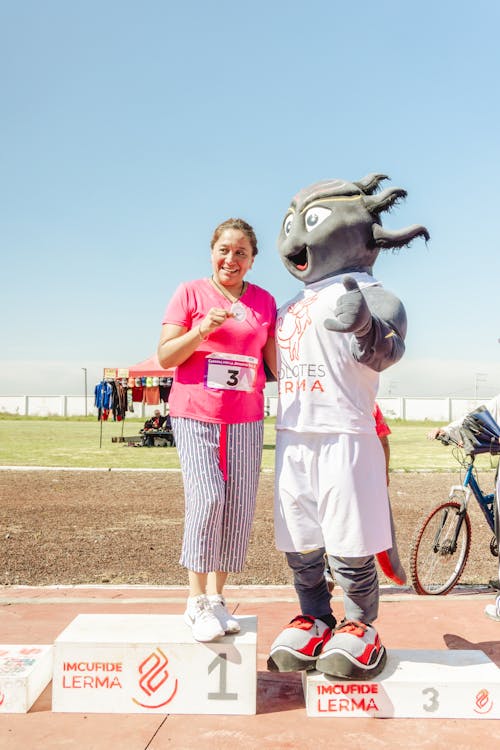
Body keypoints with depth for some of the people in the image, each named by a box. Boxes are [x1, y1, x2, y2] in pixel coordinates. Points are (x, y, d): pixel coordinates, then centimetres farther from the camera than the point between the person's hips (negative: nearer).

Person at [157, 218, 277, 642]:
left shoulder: (264, 301, 12)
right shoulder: (190, 293, 4)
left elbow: (275, 361, 15)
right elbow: (165, 357, -2)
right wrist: (202, 329, -16)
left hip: (246, 419, 3)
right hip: (195, 414, -3)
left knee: (239, 507, 1)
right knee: (207, 498, -15)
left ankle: (217, 597, 16)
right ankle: (197, 601, -1)